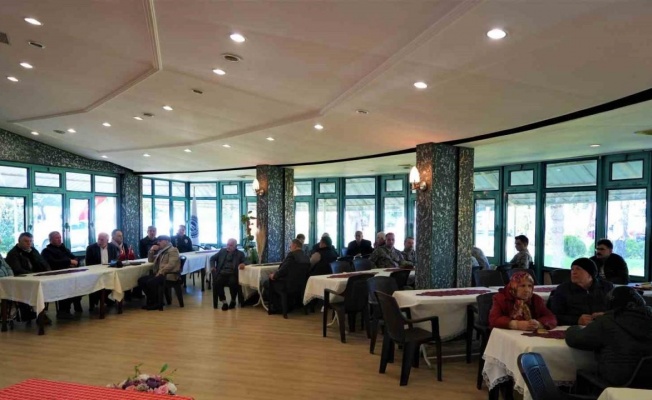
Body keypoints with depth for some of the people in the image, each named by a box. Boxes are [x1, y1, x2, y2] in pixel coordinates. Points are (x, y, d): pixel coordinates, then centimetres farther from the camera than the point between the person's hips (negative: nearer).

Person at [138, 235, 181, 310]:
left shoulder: (173, 250, -4)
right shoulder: (161, 251, 23)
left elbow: (171, 264, -18)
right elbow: (150, 260, 30)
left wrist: (160, 272, -23)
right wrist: (151, 250, 13)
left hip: (169, 275, -9)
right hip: (158, 274, 9)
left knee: (151, 282, -30)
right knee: (141, 280, -8)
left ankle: (158, 303, -13)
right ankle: (152, 300, 0)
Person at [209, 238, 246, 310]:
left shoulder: (240, 254, 14)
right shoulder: (222, 251, 20)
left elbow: (244, 262, 3)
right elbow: (212, 258, 20)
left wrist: (242, 264, -22)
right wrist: (212, 266, 1)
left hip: (233, 274, -2)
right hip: (222, 273, 2)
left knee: (233, 283, -34)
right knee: (217, 282, -30)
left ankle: (233, 301, -7)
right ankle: (224, 302, -15)